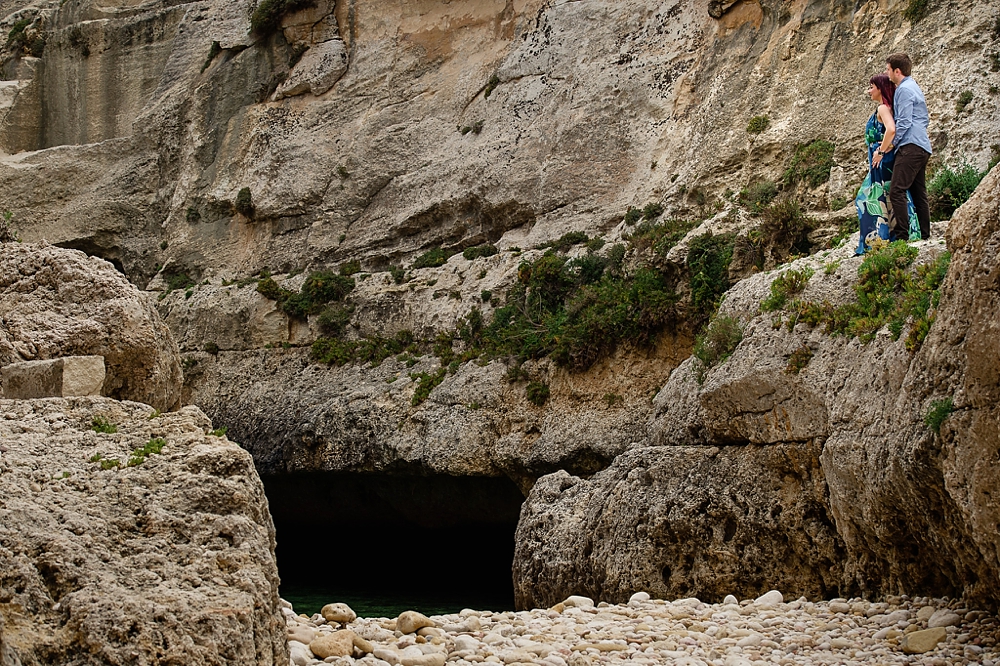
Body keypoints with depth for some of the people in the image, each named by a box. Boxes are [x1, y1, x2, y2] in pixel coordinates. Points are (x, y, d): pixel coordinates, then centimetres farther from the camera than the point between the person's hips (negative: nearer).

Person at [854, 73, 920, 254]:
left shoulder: (883, 108, -12)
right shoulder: (886, 107, 16)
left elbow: (891, 130, -29)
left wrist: (881, 152, -21)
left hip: (883, 161, -10)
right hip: (884, 162, 10)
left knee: (878, 199, -8)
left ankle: (880, 240, -8)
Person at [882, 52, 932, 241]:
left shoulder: (904, 90, -7)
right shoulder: (914, 87, 23)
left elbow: (904, 123, -15)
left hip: (911, 146, -11)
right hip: (923, 147, 11)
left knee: (897, 191, -16)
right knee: (919, 193, 10)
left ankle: (901, 235, -21)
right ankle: (924, 236, 11)